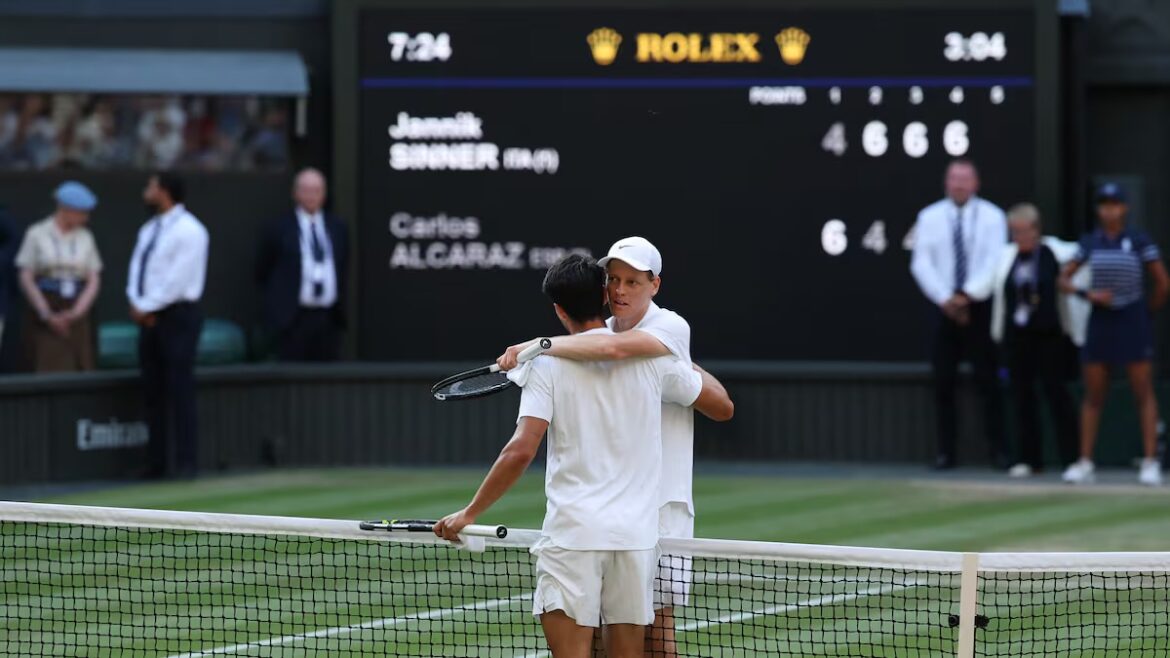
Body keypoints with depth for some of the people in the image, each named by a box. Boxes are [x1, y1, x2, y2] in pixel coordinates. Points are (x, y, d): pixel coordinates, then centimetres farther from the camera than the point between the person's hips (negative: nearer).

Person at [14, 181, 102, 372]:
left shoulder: (85, 237, 7)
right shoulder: (37, 234, -1)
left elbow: (94, 281, 5)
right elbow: (26, 279, -2)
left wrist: (76, 312, -9)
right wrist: (47, 315, -9)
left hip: (77, 315, 3)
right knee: (50, 372, -9)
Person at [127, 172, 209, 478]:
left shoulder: (189, 231, -10)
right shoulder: (148, 230, 17)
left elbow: (177, 280, -17)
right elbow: (137, 271, 11)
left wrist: (146, 307, -14)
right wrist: (138, 305, -6)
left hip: (178, 316, -8)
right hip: (149, 317, 8)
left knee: (180, 391, -8)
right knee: (154, 393, 6)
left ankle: (185, 464, -7)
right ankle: (159, 463, 9)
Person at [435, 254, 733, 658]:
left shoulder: (547, 365, -2)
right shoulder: (651, 357, 6)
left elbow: (521, 451, -11)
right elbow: (721, 404, 17)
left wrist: (470, 514, -3)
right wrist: (687, 365, 36)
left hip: (571, 534, -3)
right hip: (636, 533, 3)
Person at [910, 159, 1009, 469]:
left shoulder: (992, 217, -1)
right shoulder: (930, 217, 3)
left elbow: (995, 262, -8)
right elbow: (921, 264, -2)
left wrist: (967, 296, -16)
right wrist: (946, 299, -12)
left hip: (980, 307, -2)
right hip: (945, 308, 2)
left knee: (987, 380, -1)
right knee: (944, 381, 1)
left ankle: (998, 450, 4)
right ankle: (946, 451, 5)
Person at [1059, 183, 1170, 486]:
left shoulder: (1139, 241, -4)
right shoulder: (1090, 242, 4)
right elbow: (1064, 279, 6)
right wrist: (1089, 294, -9)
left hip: (1133, 321, -3)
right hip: (1100, 321, 3)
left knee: (1144, 392, -3)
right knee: (1093, 395, 4)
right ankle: (1085, 462, 8)